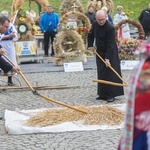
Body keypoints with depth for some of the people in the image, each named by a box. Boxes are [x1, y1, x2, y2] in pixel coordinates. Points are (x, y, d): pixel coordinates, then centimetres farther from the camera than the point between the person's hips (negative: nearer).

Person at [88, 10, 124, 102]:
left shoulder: (110, 28, -24)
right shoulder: (94, 24, -2)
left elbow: (110, 44, -26)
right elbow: (91, 35, 18)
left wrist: (107, 58, -29)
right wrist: (91, 45, 6)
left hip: (110, 53, -7)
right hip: (99, 52, 7)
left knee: (110, 73, -7)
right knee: (101, 74, 9)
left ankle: (111, 95, -2)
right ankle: (102, 94, 17)